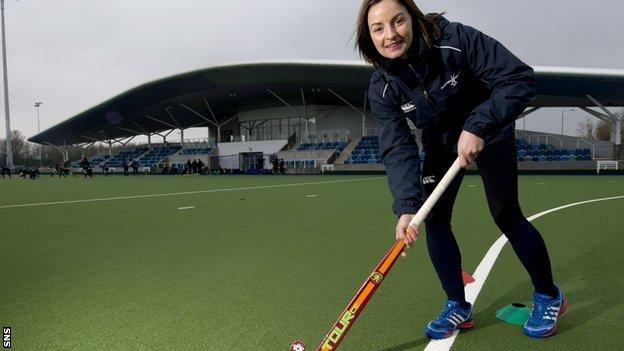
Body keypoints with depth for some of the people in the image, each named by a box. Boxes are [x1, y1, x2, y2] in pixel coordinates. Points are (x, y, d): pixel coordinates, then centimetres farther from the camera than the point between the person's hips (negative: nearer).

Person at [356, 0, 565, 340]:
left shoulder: (456, 40, -29)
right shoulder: (382, 88, -20)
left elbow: (520, 78, -30)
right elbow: (398, 150, -28)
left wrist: (478, 126, -42)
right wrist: (407, 206, -41)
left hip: (489, 131, -3)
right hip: (441, 143, 4)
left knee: (506, 214, -5)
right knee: (434, 219, -4)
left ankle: (549, 297, 21)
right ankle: (458, 307, 13)